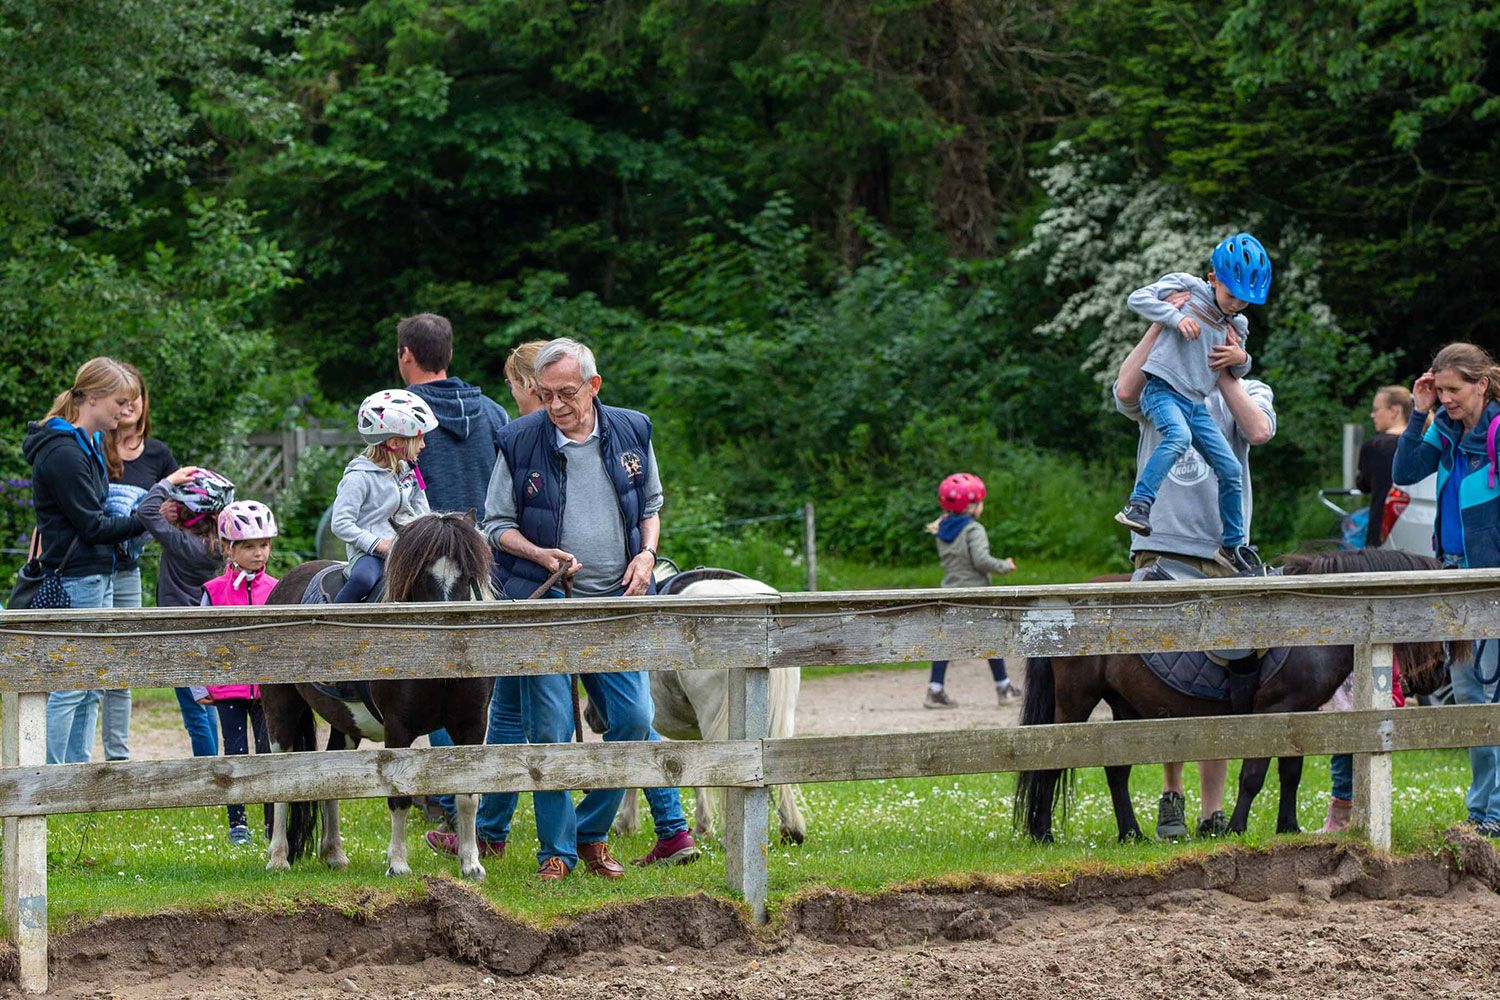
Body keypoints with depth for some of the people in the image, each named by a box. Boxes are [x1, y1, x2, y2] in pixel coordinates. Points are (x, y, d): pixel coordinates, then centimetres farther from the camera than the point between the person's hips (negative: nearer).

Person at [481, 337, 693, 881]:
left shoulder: (631, 433, 3)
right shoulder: (519, 442, -4)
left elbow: (650, 505, 16)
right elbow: (497, 524, 2)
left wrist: (647, 554, -2)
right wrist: (542, 555, -16)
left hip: (616, 602, 3)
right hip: (545, 604, -2)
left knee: (633, 719, -3)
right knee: (550, 730, -5)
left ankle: (592, 831, 15)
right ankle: (556, 850, 5)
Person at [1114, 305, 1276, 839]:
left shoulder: (1248, 392, 16)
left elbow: (1259, 430, -6)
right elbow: (1126, 392, -11)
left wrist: (1225, 375, -7)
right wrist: (1161, 324, -10)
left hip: (1220, 554, 1)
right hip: (1159, 550, -1)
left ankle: (1212, 810, 3)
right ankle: (1171, 796, 9)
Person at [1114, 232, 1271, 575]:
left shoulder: (1237, 326, 16)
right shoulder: (1188, 287, 0)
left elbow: (1236, 374, 25)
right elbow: (1138, 298, -6)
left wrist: (1242, 361, 1)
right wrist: (1177, 317, -18)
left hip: (1195, 404, 7)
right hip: (1162, 389, -7)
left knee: (1230, 470, 2)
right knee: (1179, 435, -37)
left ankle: (1233, 545, 18)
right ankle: (1137, 505, -41)